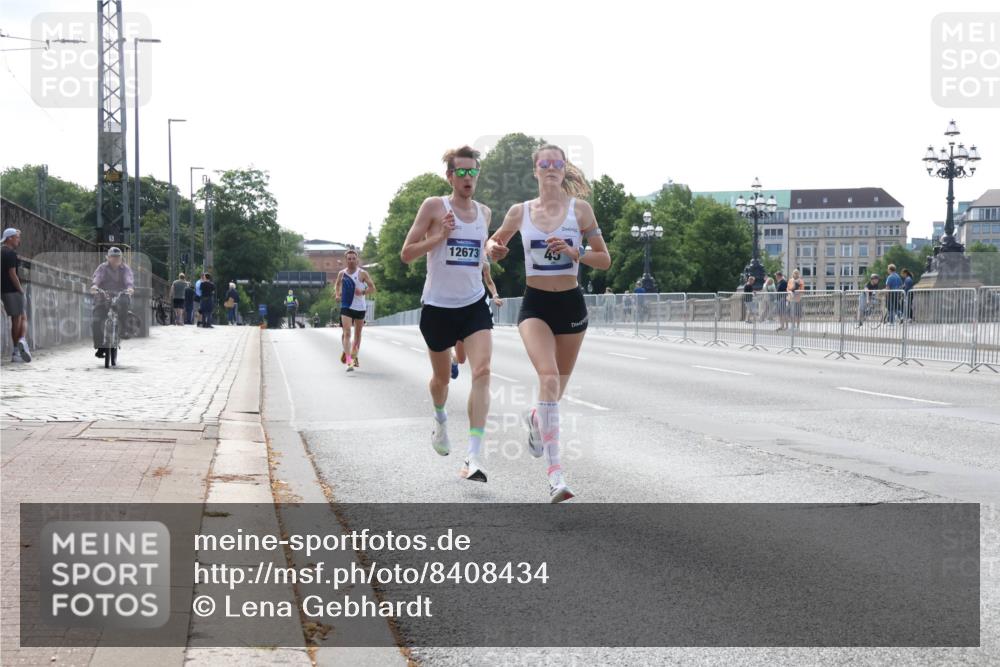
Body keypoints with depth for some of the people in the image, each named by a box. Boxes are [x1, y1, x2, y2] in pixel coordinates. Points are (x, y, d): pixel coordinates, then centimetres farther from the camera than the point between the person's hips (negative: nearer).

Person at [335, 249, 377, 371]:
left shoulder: (362, 273, -5)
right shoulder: (342, 273, 3)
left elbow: (372, 288, -4)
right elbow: (337, 285, 23)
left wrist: (363, 292, -22)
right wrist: (338, 294, 5)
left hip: (360, 307, 0)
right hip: (346, 307, 0)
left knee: (357, 334, 14)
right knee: (347, 332, -16)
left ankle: (354, 356, 34)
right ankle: (349, 361, -22)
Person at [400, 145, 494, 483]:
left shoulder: (485, 213, 9)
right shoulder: (434, 206, -4)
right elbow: (406, 254, -6)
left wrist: (490, 253, 9)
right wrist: (440, 236, -17)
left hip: (474, 305, 2)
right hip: (438, 306, -2)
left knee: (482, 370, -19)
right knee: (442, 377, 15)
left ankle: (474, 456, -24)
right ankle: (440, 421, 50)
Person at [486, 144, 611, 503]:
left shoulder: (580, 209, 0)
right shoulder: (520, 212, 3)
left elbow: (604, 260, 2)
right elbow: (495, 242, 19)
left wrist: (574, 252, -16)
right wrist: (493, 248, -5)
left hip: (571, 304, 2)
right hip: (535, 304, -2)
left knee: (557, 385, 14)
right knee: (549, 378, -23)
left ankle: (536, 419, 53)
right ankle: (555, 472, -29)